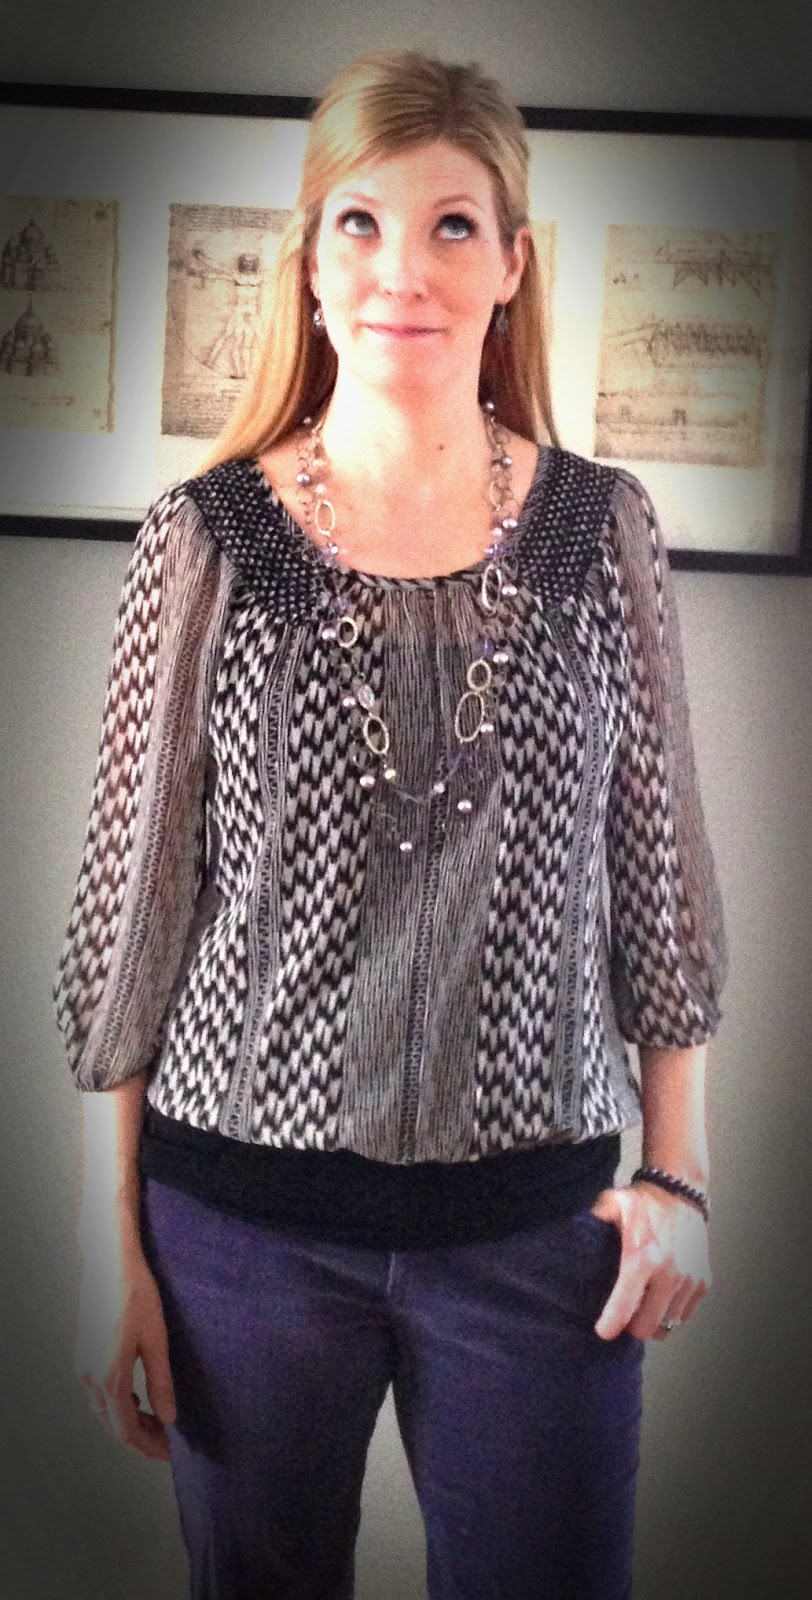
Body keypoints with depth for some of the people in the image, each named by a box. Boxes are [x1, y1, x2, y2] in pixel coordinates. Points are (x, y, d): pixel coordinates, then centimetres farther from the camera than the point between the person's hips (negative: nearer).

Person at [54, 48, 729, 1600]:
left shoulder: (601, 529, -1)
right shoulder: (208, 538, -5)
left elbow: (660, 868, 5)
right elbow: (129, 901, -2)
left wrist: (679, 1172, 3)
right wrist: (111, 1248, 0)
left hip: (541, 1224, 1)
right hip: (243, 1212, 0)